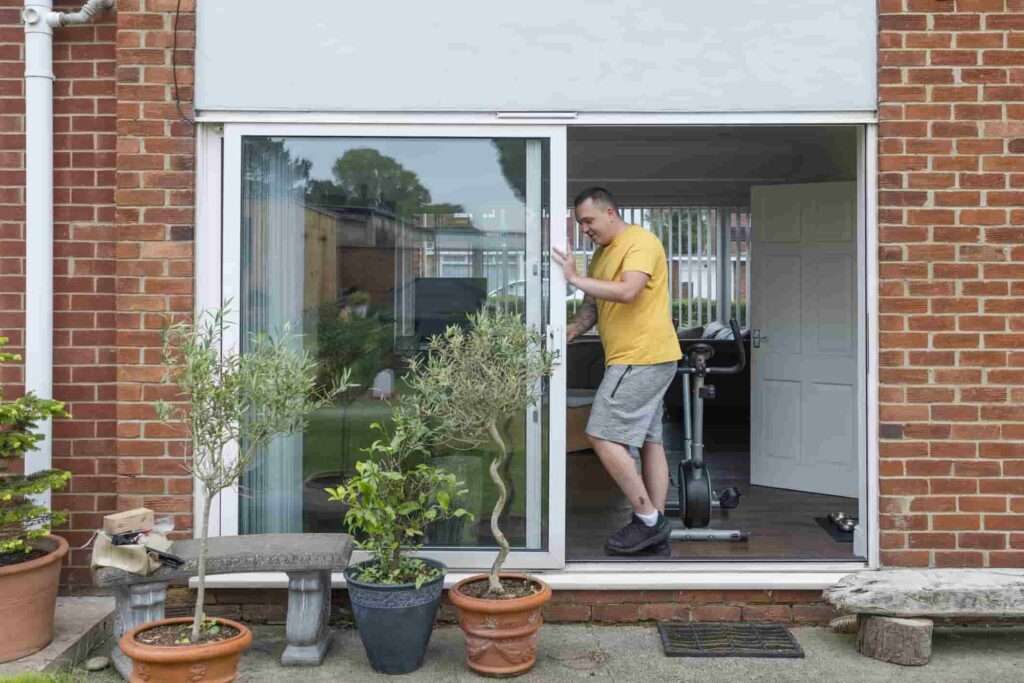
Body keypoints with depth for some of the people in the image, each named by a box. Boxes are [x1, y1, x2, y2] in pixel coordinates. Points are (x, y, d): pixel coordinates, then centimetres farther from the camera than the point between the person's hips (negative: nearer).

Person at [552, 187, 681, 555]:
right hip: (642, 359, 10)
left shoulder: (640, 242, -11)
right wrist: (568, 332, -2)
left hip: (641, 359, -10)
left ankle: (648, 518, -1)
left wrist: (575, 278, -22)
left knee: (603, 437, -10)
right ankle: (656, 532, 17)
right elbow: (592, 305, 15)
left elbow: (627, 291, -26)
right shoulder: (602, 253, 18)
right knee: (649, 440, 11)